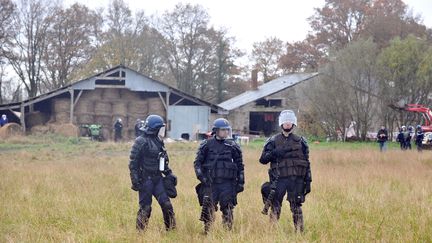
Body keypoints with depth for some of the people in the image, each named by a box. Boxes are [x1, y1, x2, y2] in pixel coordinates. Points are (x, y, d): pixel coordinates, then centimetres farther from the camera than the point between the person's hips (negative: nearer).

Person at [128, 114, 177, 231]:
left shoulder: (159, 142, 13)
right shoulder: (141, 142, -11)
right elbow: (133, 163, -13)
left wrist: (169, 174, 13)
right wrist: (135, 181, -19)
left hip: (157, 179, 7)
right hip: (145, 180, -7)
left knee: (166, 204, 1)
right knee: (145, 208, -3)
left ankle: (171, 229, 8)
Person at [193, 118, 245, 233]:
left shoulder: (232, 146, 8)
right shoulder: (207, 145, 3)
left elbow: (240, 165, 13)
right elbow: (197, 162, 4)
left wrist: (241, 182, 9)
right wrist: (200, 176, -11)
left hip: (227, 184, 1)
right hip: (210, 183, -1)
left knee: (227, 208, 0)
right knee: (208, 208, -3)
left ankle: (228, 231, 8)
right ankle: (206, 231, 6)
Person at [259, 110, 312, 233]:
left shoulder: (300, 141, 11)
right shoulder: (273, 141, 9)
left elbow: (306, 163, 11)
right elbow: (263, 159, 2)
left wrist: (308, 181, 5)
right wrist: (275, 153, -15)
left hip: (296, 179, 0)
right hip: (279, 179, 0)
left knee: (296, 207, 1)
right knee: (275, 207, -3)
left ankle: (299, 231, 6)